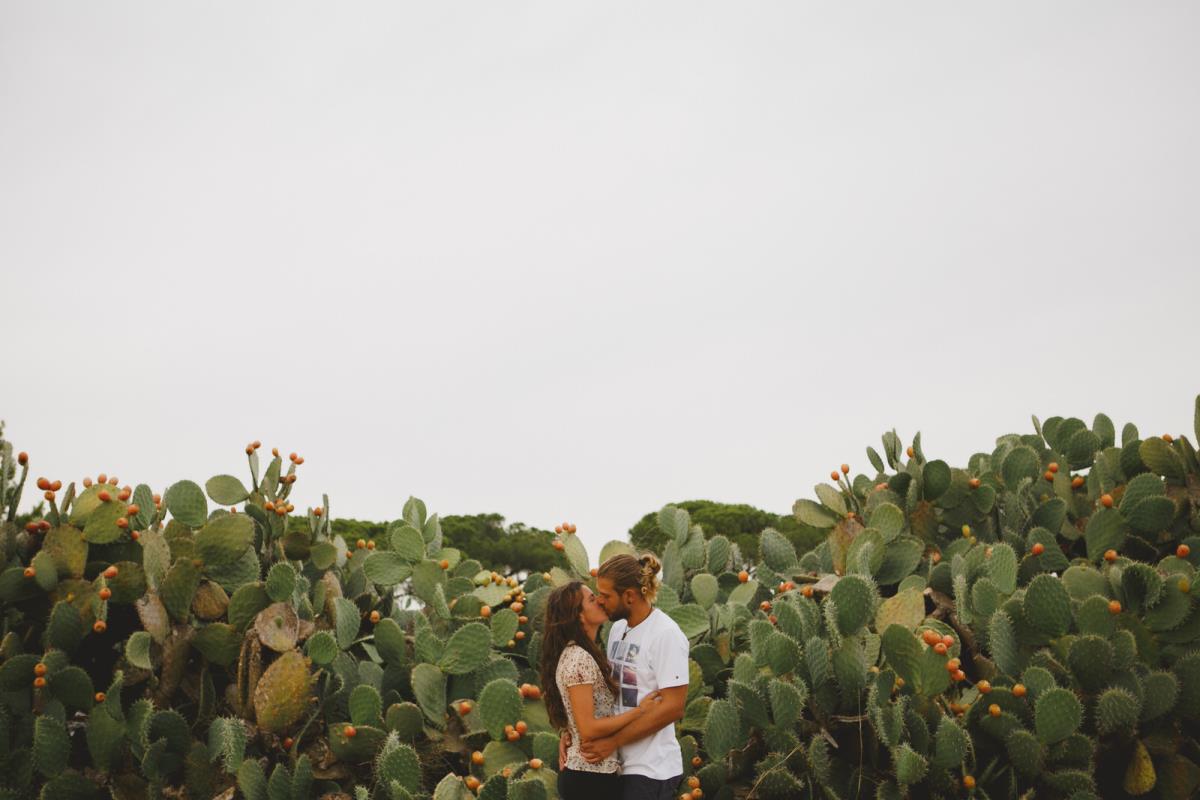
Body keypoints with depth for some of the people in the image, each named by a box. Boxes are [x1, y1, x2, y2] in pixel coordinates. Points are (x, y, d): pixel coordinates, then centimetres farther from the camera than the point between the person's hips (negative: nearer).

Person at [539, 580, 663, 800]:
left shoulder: (581, 655, 11)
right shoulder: (578, 659, -18)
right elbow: (588, 729, -21)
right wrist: (640, 710, -16)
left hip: (583, 773, 9)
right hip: (591, 778, -9)